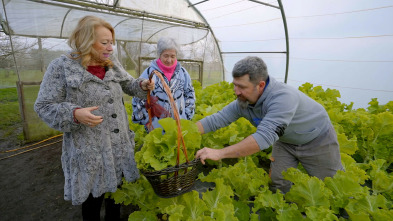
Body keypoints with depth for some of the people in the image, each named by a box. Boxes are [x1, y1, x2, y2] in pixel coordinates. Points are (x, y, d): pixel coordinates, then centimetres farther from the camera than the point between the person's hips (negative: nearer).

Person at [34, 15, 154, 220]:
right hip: (89, 151, -5)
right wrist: (75, 114, -26)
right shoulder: (62, 67, -11)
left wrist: (142, 86, -5)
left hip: (119, 145, 5)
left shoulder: (112, 64, 4)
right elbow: (43, 107, -8)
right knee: (92, 198, 15)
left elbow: (128, 85, 18)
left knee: (116, 191, 22)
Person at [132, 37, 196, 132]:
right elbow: (138, 99, -4)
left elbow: (190, 95, 11)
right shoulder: (149, 72, -8)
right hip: (156, 126, -2)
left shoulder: (182, 72, 2)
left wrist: (186, 116, 6)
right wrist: (147, 121, -3)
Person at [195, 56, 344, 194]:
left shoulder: (283, 97, -42)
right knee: (278, 185, 4)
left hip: (317, 138, -4)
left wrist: (219, 153, -53)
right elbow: (215, 120, -17)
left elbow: (264, 137, -51)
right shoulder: (242, 102, -20)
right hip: (286, 140, 5)